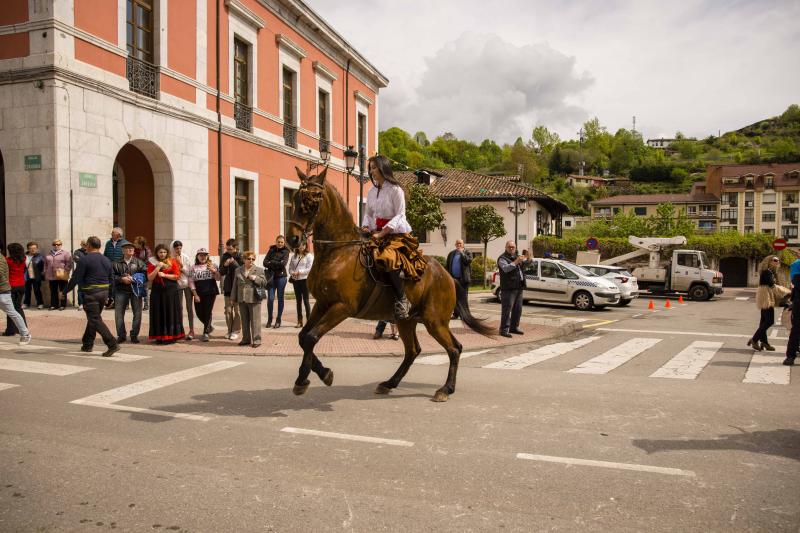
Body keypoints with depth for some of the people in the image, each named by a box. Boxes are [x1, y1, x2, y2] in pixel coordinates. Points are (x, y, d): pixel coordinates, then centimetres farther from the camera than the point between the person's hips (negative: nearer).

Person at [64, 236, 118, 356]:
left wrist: (65, 292, 1)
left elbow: (75, 278, -11)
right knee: (92, 319, 20)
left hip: (91, 294, -7)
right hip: (104, 293, 7)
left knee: (96, 320, -7)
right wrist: (108, 296, 24)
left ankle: (112, 345, -17)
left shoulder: (85, 260, -10)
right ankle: (87, 344, 29)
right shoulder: (106, 260, 11)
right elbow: (111, 280, 15)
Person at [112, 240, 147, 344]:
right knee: (118, 313, 0)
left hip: (135, 290, 0)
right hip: (121, 290, 0)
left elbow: (145, 274, -5)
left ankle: (134, 335, 13)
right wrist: (122, 279, -13)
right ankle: (121, 335, 11)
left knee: (137, 314, 2)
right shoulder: (116, 263, 6)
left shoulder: (139, 262, 6)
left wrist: (133, 279, -14)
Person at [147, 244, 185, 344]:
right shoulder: (152, 263, 7)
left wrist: (164, 275, -11)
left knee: (171, 313, 1)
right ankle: (160, 337, 10)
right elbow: (150, 278, -2)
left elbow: (177, 276, -3)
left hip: (171, 290, -2)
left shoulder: (172, 261, 2)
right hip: (157, 290, 2)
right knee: (159, 314, 4)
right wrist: (158, 267, -11)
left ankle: (171, 336, 6)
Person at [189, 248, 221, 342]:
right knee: (199, 312, 3)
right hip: (198, 293, 2)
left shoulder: (212, 266, 5)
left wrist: (214, 271, -16)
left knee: (207, 312, -6)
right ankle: (209, 327, 30)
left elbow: (218, 278, 2)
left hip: (210, 292, -2)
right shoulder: (194, 267, 7)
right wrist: (195, 294, -3)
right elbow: (191, 282, 4)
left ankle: (205, 333, 4)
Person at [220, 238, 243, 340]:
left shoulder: (240, 257, -6)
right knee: (228, 310, 8)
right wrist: (225, 265, -12)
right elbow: (222, 272, 8)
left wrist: (234, 263, -23)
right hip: (228, 287, 4)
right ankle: (229, 330, 18)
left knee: (237, 310, 0)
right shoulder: (225, 256, 5)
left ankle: (236, 331, 7)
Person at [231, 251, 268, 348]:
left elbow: (264, 282, -1)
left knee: (255, 320, -3)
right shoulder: (238, 270, 12)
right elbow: (235, 285, 14)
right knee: (244, 320, 11)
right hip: (242, 299, 4)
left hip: (254, 299, -4)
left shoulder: (259, 270, 3)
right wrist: (233, 298, 11)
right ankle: (246, 339, 22)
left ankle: (256, 340, 2)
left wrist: (255, 278, -17)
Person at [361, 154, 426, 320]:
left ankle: (402, 300, -25)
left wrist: (382, 233, -22)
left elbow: (399, 215, -14)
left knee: (386, 258, -33)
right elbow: (368, 213, 17)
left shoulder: (395, 190, -8)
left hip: (397, 234, -8)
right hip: (377, 233, 8)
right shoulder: (372, 191, 14)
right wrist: (365, 227, -5)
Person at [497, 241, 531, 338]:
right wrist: (516, 262, -33)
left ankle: (514, 327, 23)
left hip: (518, 288, 8)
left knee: (518, 309, 13)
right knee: (507, 310, -9)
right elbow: (506, 268, -23)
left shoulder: (516, 257, 20)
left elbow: (526, 263, 24)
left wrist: (527, 258, 2)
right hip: (508, 289, -8)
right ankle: (504, 330, -8)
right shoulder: (502, 258, -6)